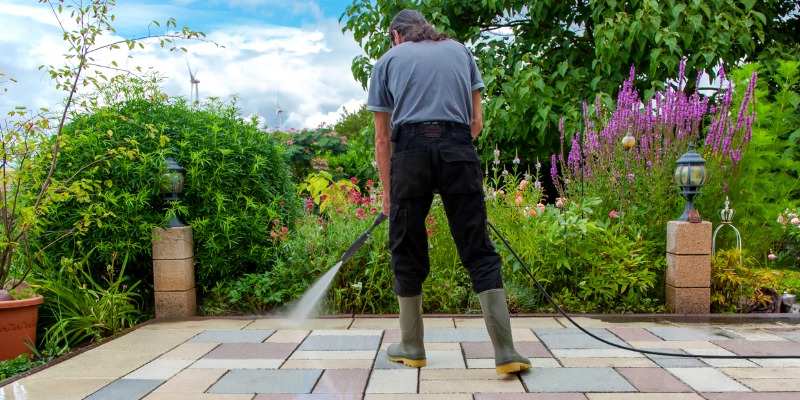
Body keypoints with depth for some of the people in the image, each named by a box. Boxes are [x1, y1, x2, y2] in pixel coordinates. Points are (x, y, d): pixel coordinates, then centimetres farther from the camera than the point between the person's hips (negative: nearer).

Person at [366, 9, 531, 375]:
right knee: (479, 252, 4)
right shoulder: (459, 50, 24)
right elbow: (477, 122, 19)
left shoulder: (388, 60, 19)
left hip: (410, 151, -1)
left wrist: (387, 192, 23)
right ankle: (505, 352, 2)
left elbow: (382, 138, 16)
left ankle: (412, 347, 22)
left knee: (408, 253, 11)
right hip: (459, 150, 1)